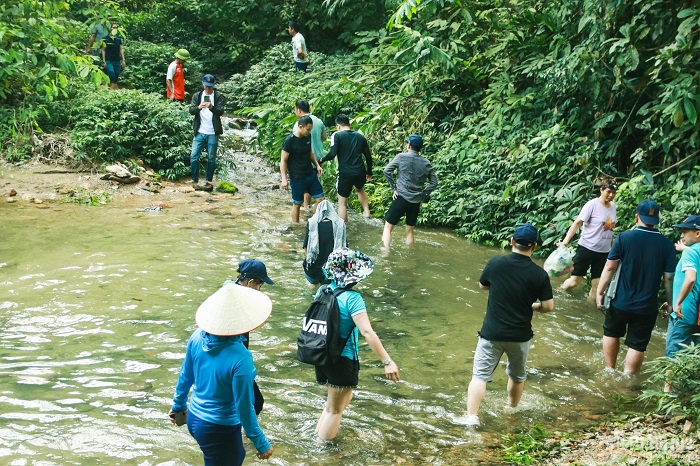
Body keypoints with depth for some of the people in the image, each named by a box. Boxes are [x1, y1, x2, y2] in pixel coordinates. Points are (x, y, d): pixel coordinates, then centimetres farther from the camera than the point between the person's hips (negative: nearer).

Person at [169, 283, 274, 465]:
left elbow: (186, 375, 3)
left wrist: (179, 404, 21)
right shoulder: (240, 359, -31)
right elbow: (244, 408, -22)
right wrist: (261, 443, -9)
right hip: (219, 429, -7)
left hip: (194, 418, 7)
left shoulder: (198, 336, -12)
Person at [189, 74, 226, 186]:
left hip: (213, 133, -2)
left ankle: (209, 180, 15)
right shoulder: (197, 96, 9)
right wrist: (199, 107, -25)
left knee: (211, 158, 5)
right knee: (194, 156, -3)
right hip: (199, 132, 2)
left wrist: (211, 107, -34)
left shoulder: (219, 97, 0)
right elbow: (191, 110, -2)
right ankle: (195, 179, 8)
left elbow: (220, 111, -12)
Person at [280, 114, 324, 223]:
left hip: (311, 174, 7)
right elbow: (283, 161, -14)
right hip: (297, 178, -6)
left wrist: (317, 165, 9)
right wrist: (284, 179, -20)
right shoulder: (289, 141, -18)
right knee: (297, 204, 5)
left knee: (320, 198, 6)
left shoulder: (308, 136, 1)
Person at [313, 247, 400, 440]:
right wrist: (387, 362, -28)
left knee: (343, 398, 28)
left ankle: (317, 436, 34)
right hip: (342, 360, -7)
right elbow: (367, 332, -28)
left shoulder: (322, 291, -1)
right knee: (335, 409, 12)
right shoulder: (352, 298, -22)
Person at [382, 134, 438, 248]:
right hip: (416, 202, 4)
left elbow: (386, 171, -9)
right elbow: (434, 183, 5)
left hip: (401, 197, -4)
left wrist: (394, 188, -1)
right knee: (410, 230, 16)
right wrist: (423, 196, 9)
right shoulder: (426, 163, 5)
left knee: (388, 227, 3)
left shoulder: (402, 157, -5)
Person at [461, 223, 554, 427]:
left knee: (480, 375, 1)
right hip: (520, 336, 2)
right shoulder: (539, 274, -10)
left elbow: (482, 285, 8)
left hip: (492, 333, -1)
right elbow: (548, 306, -5)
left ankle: (471, 417, -12)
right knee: (517, 375, 24)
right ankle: (511, 410, 41)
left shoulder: (495, 263, -10)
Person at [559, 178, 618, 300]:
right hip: (587, 248, -5)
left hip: (604, 251, 5)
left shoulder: (613, 206, 6)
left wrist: (612, 246, 17)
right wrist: (565, 241, -24)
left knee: (598, 285, 4)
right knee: (575, 280, -2)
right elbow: (577, 223, -16)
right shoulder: (592, 205, -12)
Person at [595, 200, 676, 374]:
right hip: (647, 306, 0)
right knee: (637, 345, 10)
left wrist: (599, 292, -1)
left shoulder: (624, 238, -11)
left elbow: (610, 267, -10)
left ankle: (610, 370, 34)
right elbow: (669, 277, -4)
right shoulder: (667, 244, -6)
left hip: (620, 301, 0)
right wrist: (669, 303, 8)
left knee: (611, 333, 24)